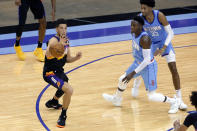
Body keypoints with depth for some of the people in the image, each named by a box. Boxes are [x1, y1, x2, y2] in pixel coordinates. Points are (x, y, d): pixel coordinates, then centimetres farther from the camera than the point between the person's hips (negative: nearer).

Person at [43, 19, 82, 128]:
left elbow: (67, 59, 12)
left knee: (64, 87, 38)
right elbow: (48, 55, -44)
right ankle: (63, 116, -8)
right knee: (69, 90, -26)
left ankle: (53, 102, 68)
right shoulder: (54, 40, -24)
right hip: (50, 73, -10)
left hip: (59, 71, 10)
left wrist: (76, 58, -9)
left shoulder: (66, 40, 4)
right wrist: (60, 44, -56)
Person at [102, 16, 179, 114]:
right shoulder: (133, 33, -7)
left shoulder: (144, 39, -33)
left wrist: (133, 73, -31)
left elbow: (147, 59, -32)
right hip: (138, 63, 9)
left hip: (148, 66, -9)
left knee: (151, 96, -5)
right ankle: (116, 99, 51)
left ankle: (173, 102, 18)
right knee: (122, 79, 24)